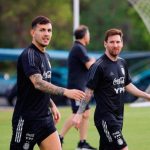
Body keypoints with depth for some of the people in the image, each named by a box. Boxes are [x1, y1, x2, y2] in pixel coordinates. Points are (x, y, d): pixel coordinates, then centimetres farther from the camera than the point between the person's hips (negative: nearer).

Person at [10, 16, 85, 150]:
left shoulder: (45, 56, 14)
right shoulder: (29, 55, -15)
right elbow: (38, 83, -29)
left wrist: (52, 106, 17)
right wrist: (65, 92, -35)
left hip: (45, 118, 8)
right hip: (27, 119, -8)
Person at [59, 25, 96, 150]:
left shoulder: (78, 48, 17)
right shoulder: (79, 48, -14)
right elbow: (90, 66, -17)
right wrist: (93, 61, 2)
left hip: (79, 87, 10)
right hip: (76, 87, -10)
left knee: (85, 113, 10)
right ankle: (59, 138, -8)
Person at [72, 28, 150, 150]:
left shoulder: (122, 63, 10)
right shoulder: (100, 66, -13)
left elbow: (127, 85, 22)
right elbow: (89, 91, -12)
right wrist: (79, 114, -16)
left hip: (118, 116, 8)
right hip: (105, 118, -8)